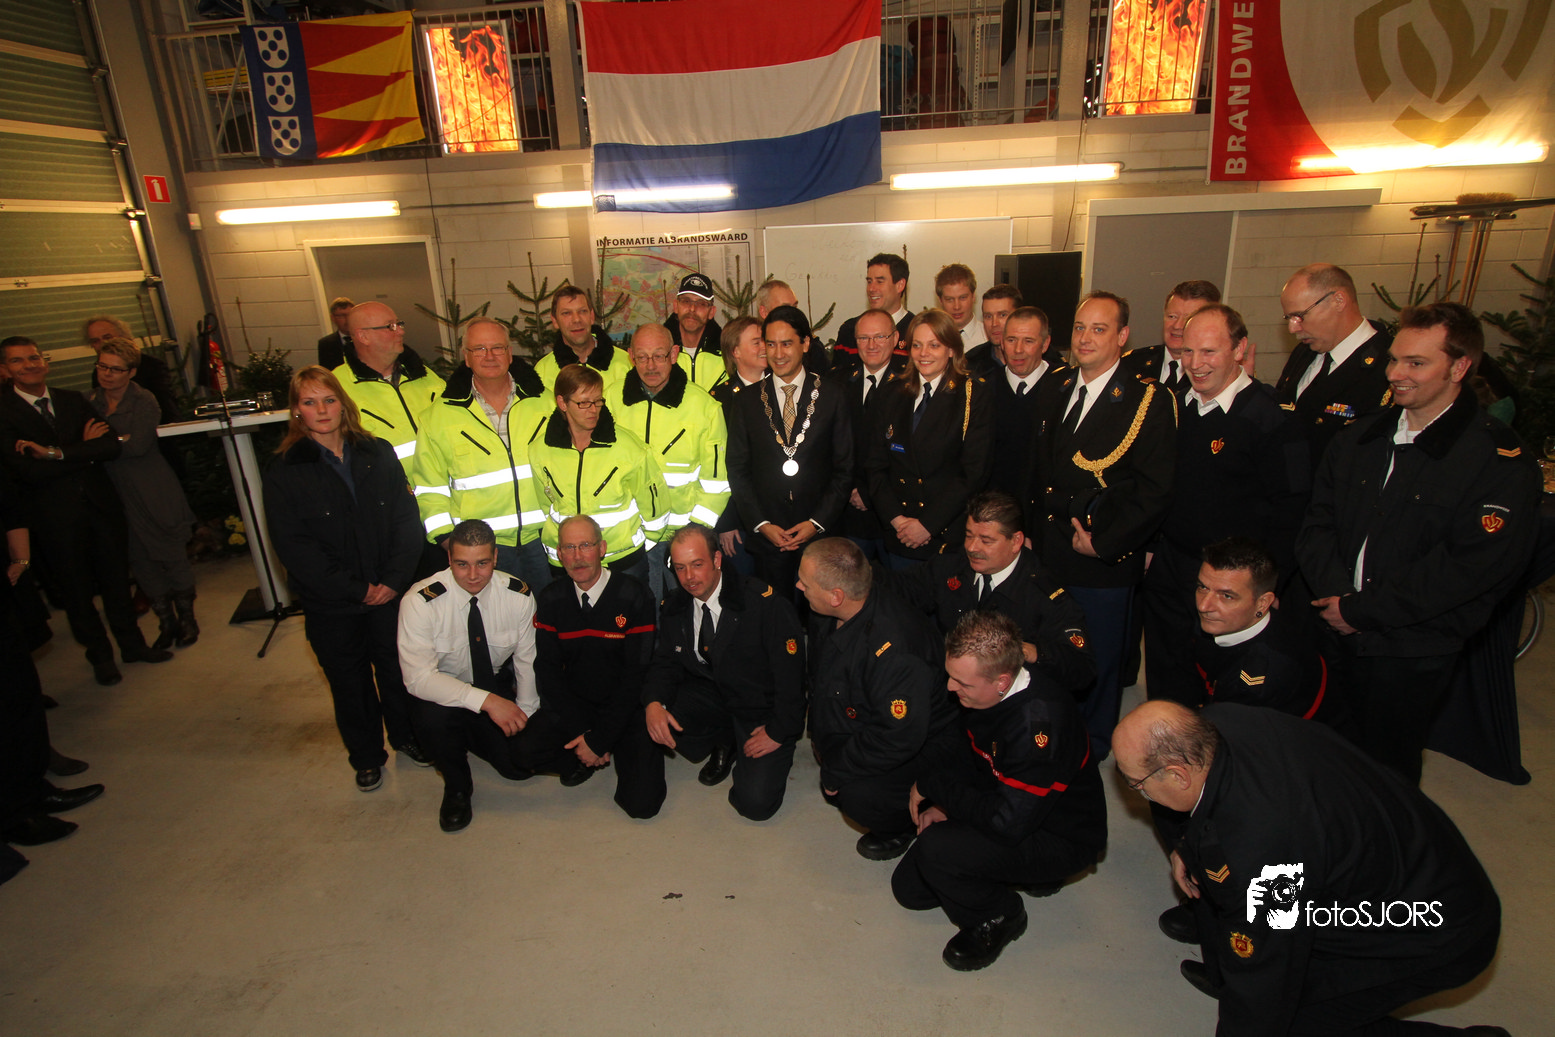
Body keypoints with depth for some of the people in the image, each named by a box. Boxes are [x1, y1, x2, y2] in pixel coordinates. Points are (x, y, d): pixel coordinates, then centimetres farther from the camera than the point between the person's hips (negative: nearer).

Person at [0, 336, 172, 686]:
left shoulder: (73, 400, 4)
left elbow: (112, 445, -7)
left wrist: (58, 453, -18)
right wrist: (84, 449, -10)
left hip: (100, 502, 3)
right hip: (56, 518, -3)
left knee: (116, 580, 14)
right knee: (77, 591, 11)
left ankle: (132, 644, 30)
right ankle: (100, 656, 27)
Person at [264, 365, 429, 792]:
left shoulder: (379, 453, 1)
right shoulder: (284, 473, -5)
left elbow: (407, 519, -2)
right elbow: (294, 547, -11)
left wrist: (394, 579, -13)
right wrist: (356, 590, -15)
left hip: (390, 593, 1)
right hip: (330, 606, -1)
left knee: (397, 669, 14)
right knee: (349, 681, 14)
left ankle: (406, 736, 39)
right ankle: (366, 757, 34)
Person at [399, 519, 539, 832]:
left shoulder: (518, 595, -17)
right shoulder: (421, 602, -26)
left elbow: (528, 661, -6)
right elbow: (419, 677, -31)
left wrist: (524, 718, -10)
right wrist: (486, 701, -41)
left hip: (498, 684, 3)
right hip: (441, 692, -2)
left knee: (523, 763, -10)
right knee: (434, 715, -35)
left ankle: (474, 737, 24)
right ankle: (457, 789, -4)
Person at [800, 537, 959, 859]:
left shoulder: (893, 649, -39)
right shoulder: (827, 616, -12)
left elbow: (899, 738, -33)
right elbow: (819, 673, 9)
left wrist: (836, 769, -22)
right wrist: (818, 733, 9)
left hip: (918, 748, -8)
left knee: (859, 796, -25)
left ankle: (899, 826, 5)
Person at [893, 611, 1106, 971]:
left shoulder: (1038, 721, -36)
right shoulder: (992, 695, -11)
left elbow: (1007, 823, -36)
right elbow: (970, 755, 9)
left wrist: (932, 784, -24)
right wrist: (944, 802, -7)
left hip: (1063, 841, -8)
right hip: (1012, 811, 8)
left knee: (936, 849, -30)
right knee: (909, 887, 9)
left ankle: (997, 918, 1)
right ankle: (1030, 871, 18)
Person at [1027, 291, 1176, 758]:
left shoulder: (1150, 403, -10)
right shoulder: (1057, 392, 9)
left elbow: (1154, 490, -13)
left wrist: (1103, 542, -15)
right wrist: (1034, 531, 8)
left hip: (1103, 564, -5)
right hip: (1046, 555, 5)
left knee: (1097, 663, 11)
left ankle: (1090, 748, 34)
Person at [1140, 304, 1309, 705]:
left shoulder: (1273, 417, -15)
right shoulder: (1176, 406, 5)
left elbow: (1289, 509, -15)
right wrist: (1152, 546, 10)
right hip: (1167, 569, 6)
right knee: (1165, 685, 17)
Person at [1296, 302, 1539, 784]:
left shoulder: (1502, 460, -11)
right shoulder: (1358, 440, 7)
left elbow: (1471, 568, -18)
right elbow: (1318, 523, 3)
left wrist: (1361, 610, -17)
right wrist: (1335, 593, -13)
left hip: (1411, 654, -4)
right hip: (1333, 635, 5)